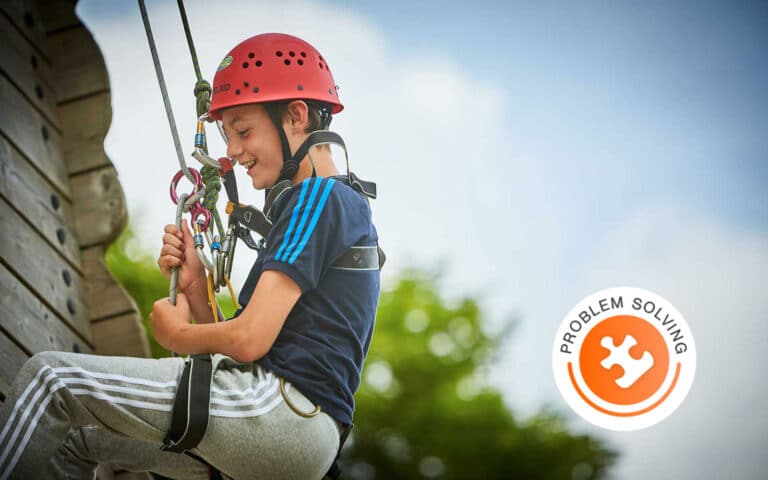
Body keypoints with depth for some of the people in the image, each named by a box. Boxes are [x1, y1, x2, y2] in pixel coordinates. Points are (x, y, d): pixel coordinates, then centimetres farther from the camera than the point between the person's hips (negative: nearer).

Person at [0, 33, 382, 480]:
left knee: (50, 376, -9)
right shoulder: (343, 203, 25)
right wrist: (196, 288, 6)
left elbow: (249, 341, -16)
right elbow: (237, 349, 21)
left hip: (283, 412, -10)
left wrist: (177, 334, 4)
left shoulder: (318, 197, -6)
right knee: (79, 434, 20)